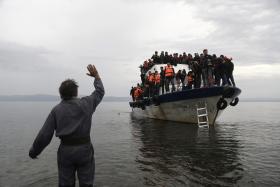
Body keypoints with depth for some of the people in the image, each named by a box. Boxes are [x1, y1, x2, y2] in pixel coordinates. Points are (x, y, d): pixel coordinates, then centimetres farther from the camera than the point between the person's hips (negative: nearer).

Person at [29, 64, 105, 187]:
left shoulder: (56, 110, -4)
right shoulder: (86, 103, -4)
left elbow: (44, 135, -5)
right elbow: (100, 92, 12)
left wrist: (33, 151, 10)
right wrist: (96, 76, 23)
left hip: (65, 151, 1)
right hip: (84, 149, 0)